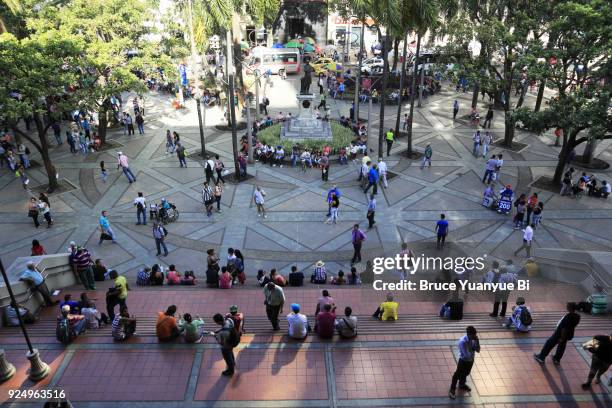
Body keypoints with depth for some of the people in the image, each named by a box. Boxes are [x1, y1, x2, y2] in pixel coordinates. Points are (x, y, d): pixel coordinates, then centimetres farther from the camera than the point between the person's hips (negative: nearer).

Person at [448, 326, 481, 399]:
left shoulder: (473, 339, -14)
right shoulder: (462, 342, -35)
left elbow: (478, 350, -9)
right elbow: (468, 355, -34)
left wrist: (477, 341, -24)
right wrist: (473, 348, -24)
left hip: (471, 360, 6)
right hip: (463, 361, -6)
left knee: (465, 373, 28)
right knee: (458, 375, 11)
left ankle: (462, 385, 55)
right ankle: (452, 389, 31)